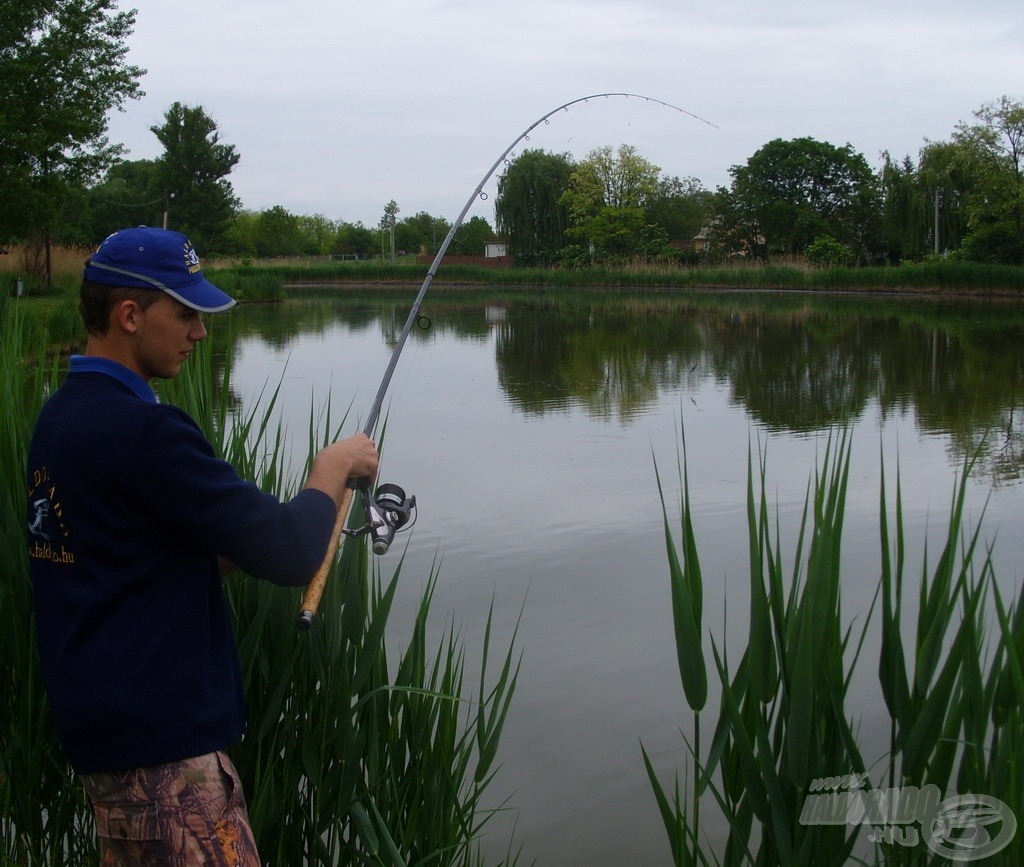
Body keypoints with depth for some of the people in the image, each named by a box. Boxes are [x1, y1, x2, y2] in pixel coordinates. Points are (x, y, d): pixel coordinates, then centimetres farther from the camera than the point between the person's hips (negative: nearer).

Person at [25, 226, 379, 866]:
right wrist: (333, 468, -5)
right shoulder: (140, 430, -21)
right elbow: (287, 554, -22)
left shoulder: (59, 418, 8)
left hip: (99, 717, 10)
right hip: (159, 739, -10)